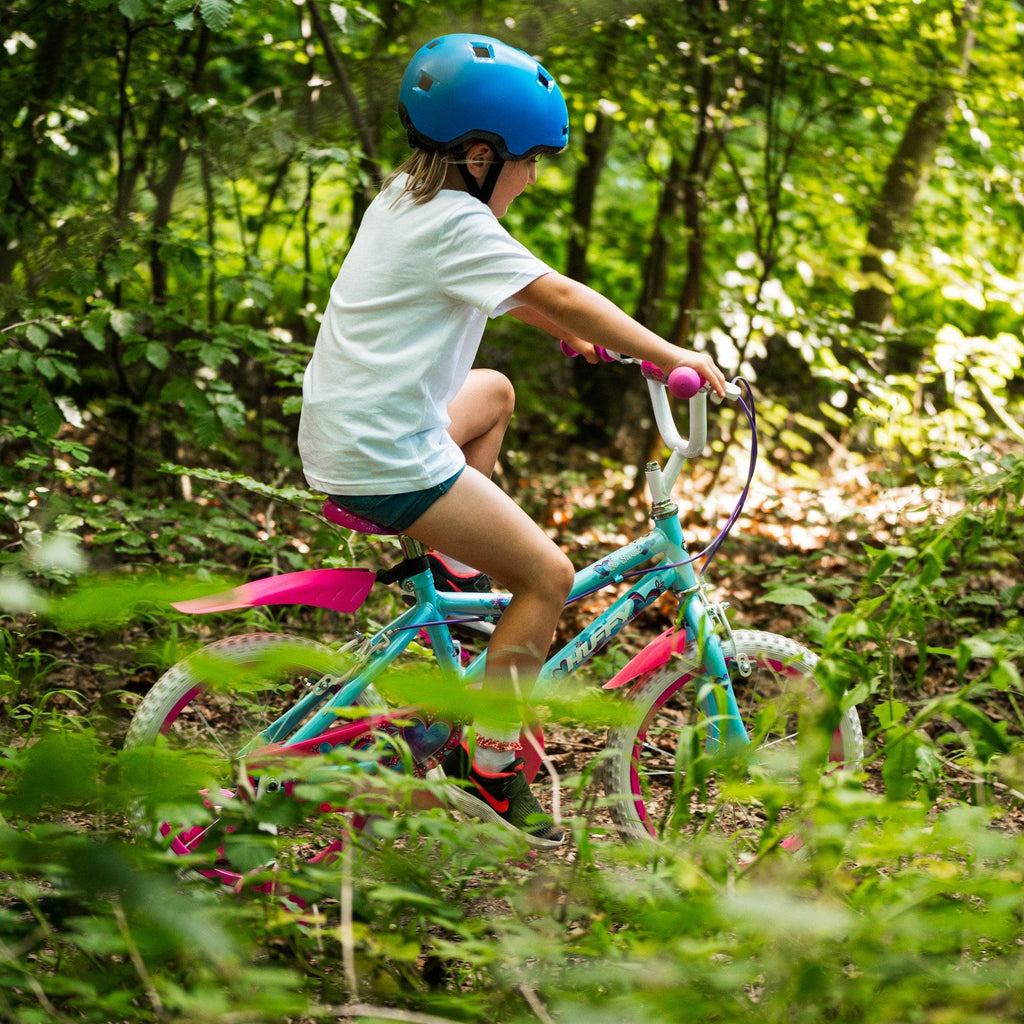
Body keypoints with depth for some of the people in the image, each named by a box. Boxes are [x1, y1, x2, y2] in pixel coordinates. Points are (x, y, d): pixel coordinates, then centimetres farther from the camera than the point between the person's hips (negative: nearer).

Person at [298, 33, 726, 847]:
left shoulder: (404, 198, 13)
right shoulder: (456, 224, -17)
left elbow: (498, 285, 28)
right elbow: (558, 295, -22)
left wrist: (570, 330, 27)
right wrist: (670, 356, -19)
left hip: (343, 431, 10)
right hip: (386, 460, -10)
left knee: (493, 391, 34)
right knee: (548, 574, -3)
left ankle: (455, 569, 29)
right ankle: (487, 769, -1)